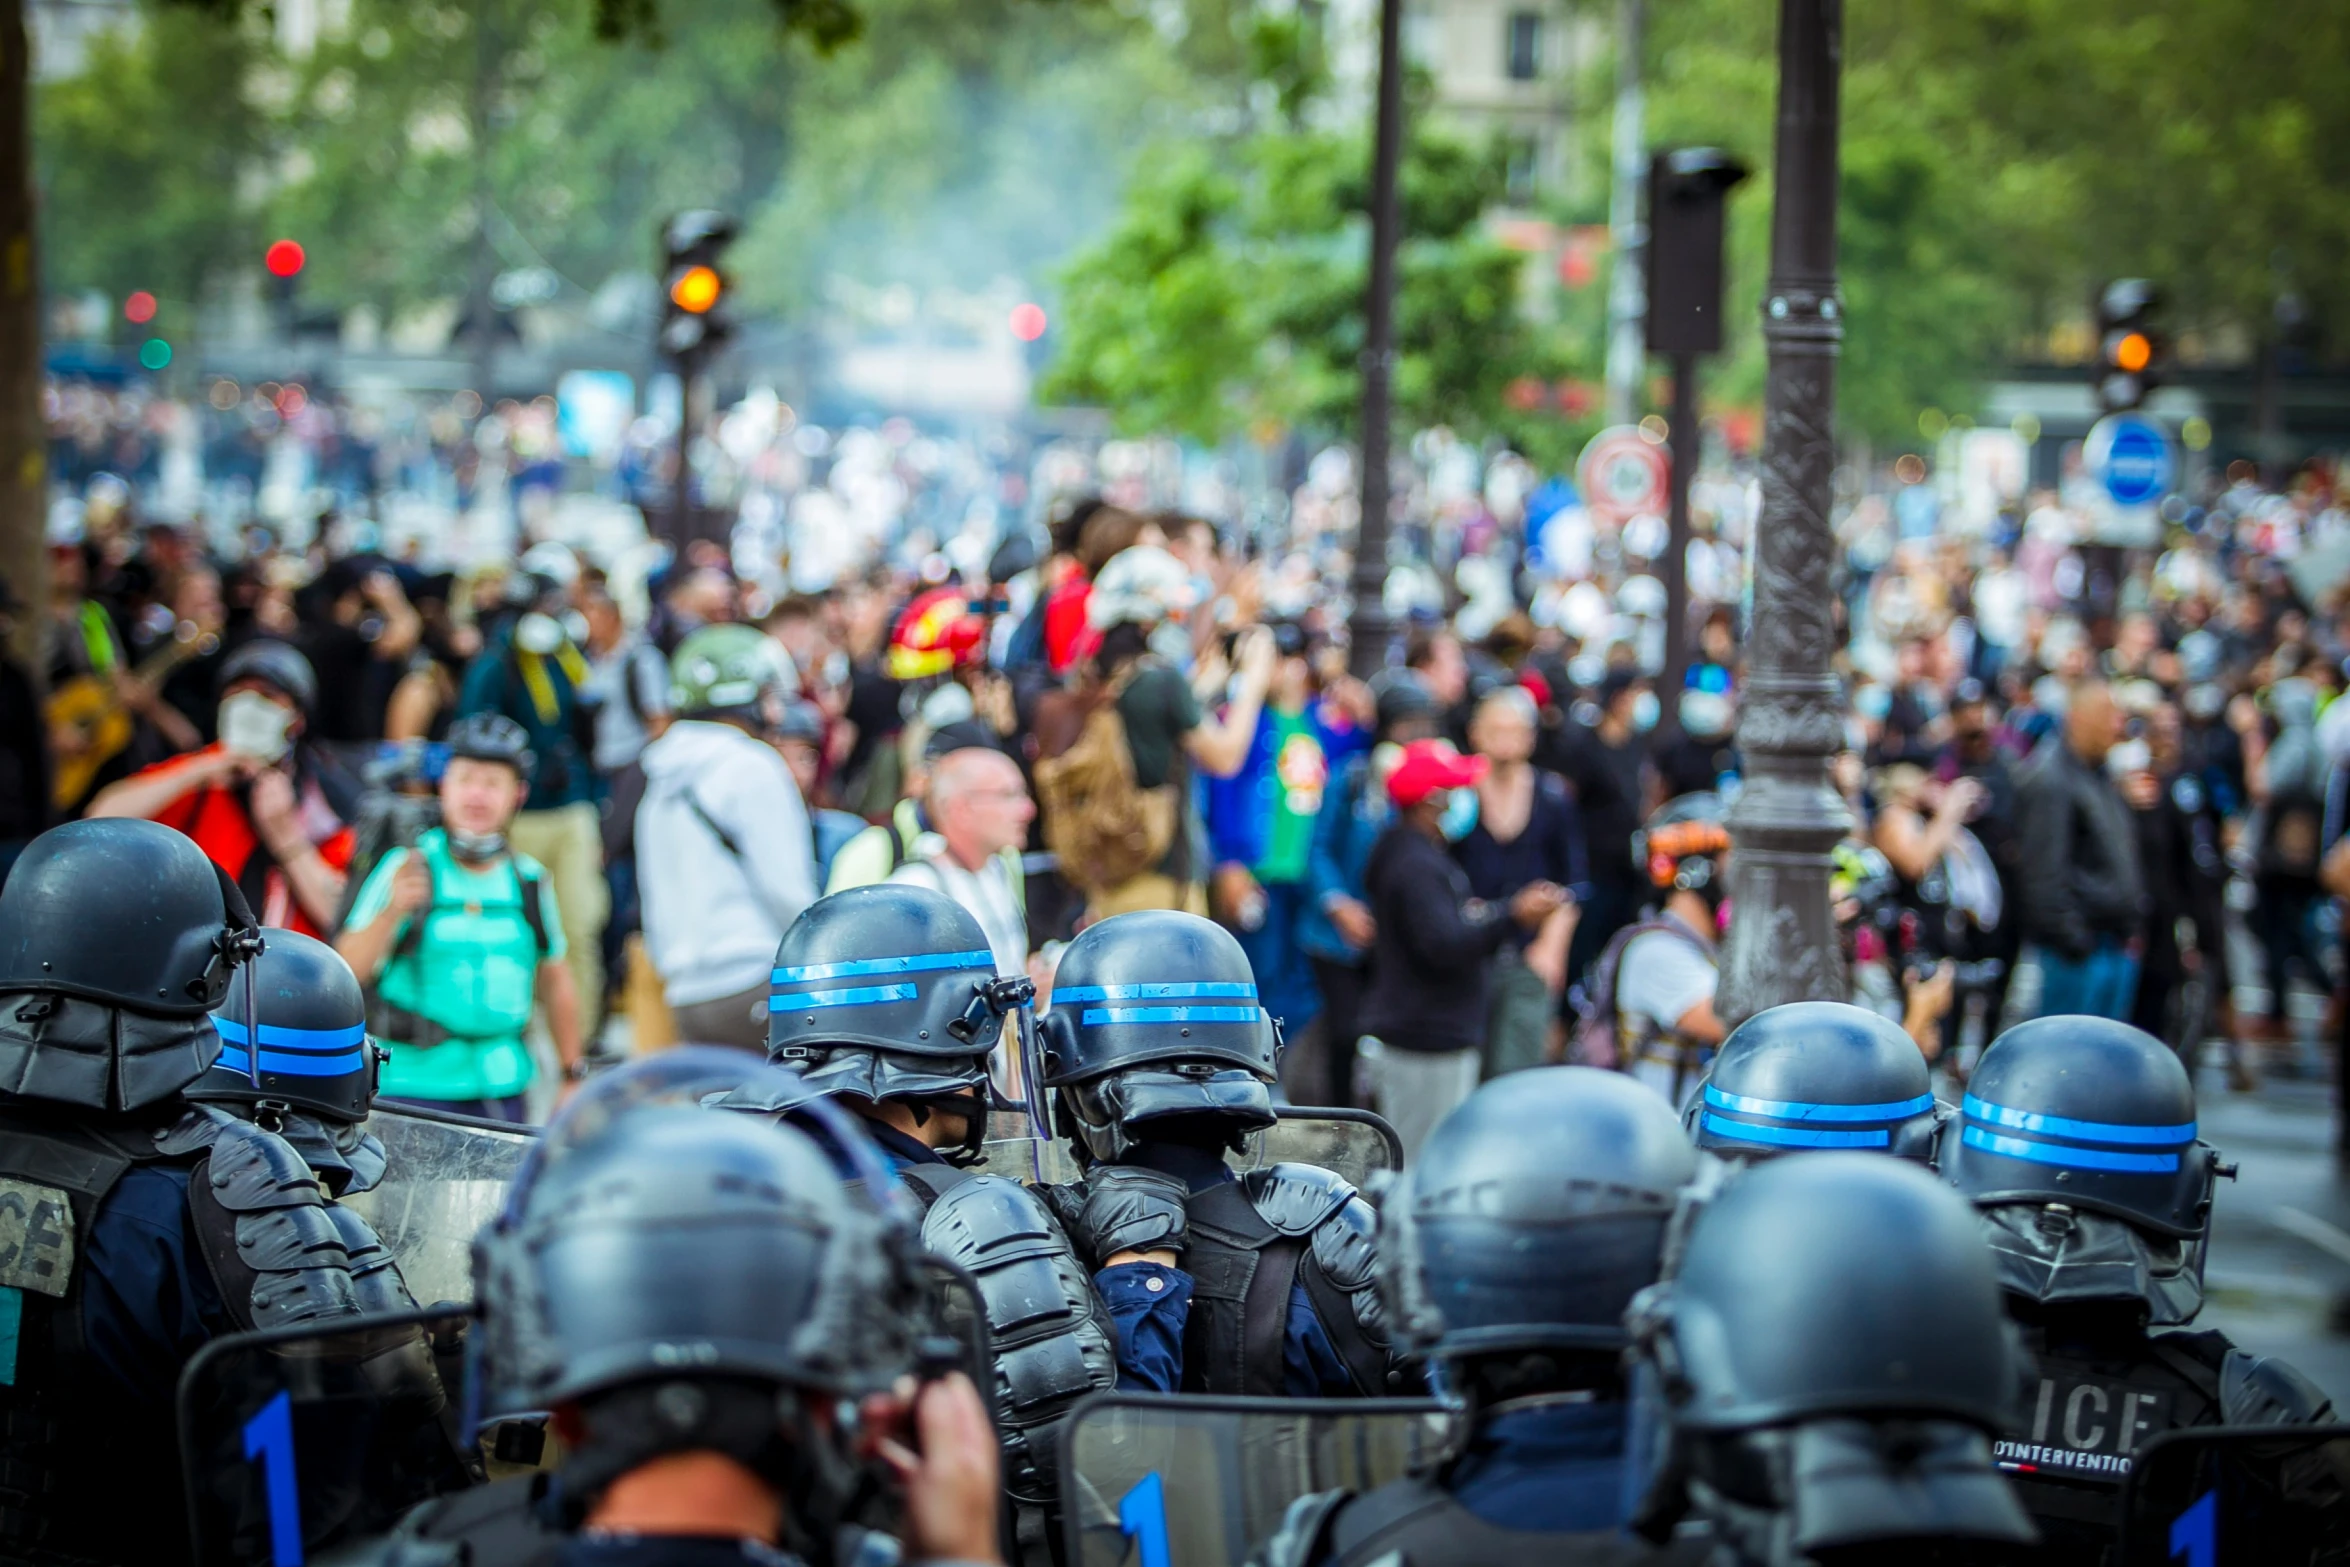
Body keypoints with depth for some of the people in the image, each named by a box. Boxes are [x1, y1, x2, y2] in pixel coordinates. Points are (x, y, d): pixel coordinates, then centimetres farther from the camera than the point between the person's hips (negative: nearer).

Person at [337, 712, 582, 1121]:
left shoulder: (529, 880, 8)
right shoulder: (407, 868, -3)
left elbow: (555, 981, 18)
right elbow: (348, 971, -11)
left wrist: (573, 1078, 19)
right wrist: (392, 910, -27)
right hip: (414, 1084, -3)